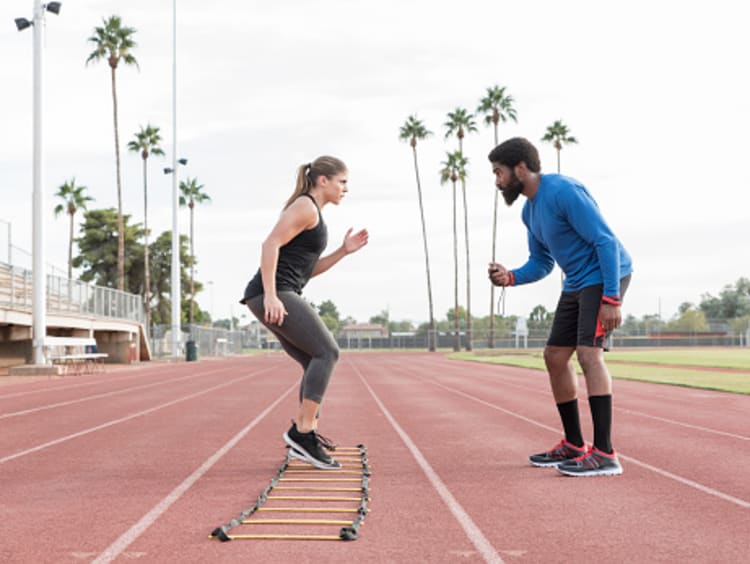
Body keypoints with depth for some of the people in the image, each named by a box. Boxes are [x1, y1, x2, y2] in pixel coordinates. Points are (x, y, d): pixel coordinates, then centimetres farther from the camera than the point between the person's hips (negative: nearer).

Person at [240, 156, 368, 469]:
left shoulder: (313, 213, 24)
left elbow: (308, 270, 25)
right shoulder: (305, 206, -7)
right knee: (327, 352, -12)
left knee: (316, 363, 8)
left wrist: (344, 251, 15)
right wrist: (271, 295, -25)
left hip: (277, 297, 10)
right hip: (271, 294, -10)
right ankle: (302, 430, -15)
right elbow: (270, 245, -18)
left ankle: (307, 438, 5)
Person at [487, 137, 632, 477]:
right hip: (576, 283, 10)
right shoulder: (530, 210, 10)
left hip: (606, 276, -10)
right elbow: (541, 263, 16)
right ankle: (573, 445, 19)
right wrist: (511, 277, -4)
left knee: (588, 352, -20)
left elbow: (606, 241, -22)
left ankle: (605, 455, -21)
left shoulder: (563, 192, -20)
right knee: (555, 357, 9)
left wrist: (611, 298, -27)